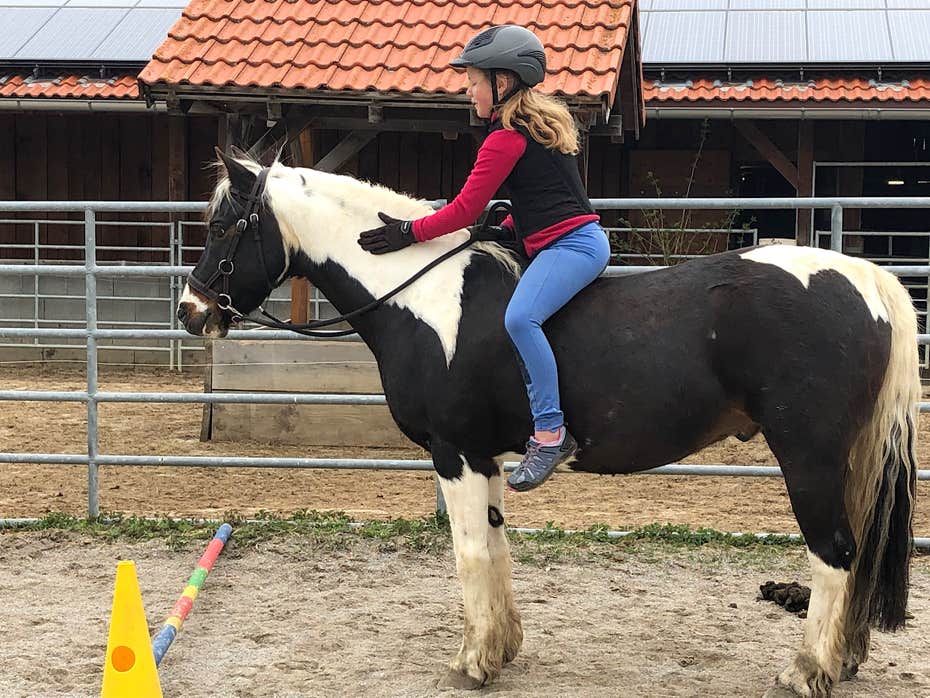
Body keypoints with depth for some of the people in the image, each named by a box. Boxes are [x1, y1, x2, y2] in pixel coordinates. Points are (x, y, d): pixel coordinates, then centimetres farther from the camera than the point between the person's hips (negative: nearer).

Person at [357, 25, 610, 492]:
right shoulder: (543, 122, 20)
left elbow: (466, 210, -9)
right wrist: (508, 230, 17)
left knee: (519, 316, -29)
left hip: (571, 244, -12)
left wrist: (409, 233, -1)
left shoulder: (505, 138, -11)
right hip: (581, 241, 12)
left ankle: (550, 433, -31)